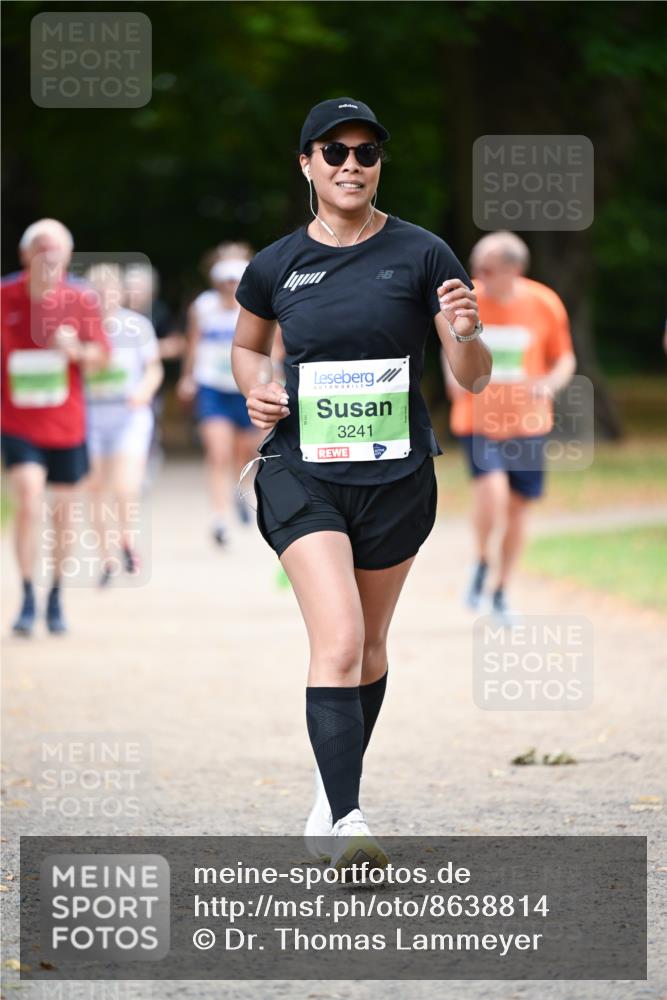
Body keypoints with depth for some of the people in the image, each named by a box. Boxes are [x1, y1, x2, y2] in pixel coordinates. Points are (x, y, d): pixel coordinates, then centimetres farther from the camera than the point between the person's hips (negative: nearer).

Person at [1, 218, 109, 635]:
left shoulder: (82, 301, -2)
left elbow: (101, 357, 3)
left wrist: (76, 350, -17)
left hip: (66, 426, 2)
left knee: (63, 513, 9)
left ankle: (56, 599, 25)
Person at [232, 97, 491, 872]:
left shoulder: (421, 255, -3)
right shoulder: (276, 266, 1)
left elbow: (473, 378, -3)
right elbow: (247, 344, 21)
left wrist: (466, 335, -24)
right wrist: (256, 390, 0)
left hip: (396, 477, 1)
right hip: (302, 477, -1)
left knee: (369, 647, 15)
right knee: (338, 643, -19)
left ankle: (335, 794, 36)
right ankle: (344, 822, -23)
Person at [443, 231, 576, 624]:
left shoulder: (545, 305, -7)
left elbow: (565, 359, 4)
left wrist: (550, 384, -17)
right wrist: (455, 376, -10)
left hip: (527, 422, 2)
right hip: (478, 419, -2)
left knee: (518, 505, 8)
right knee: (492, 490, -23)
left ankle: (502, 592, 27)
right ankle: (482, 564, 4)